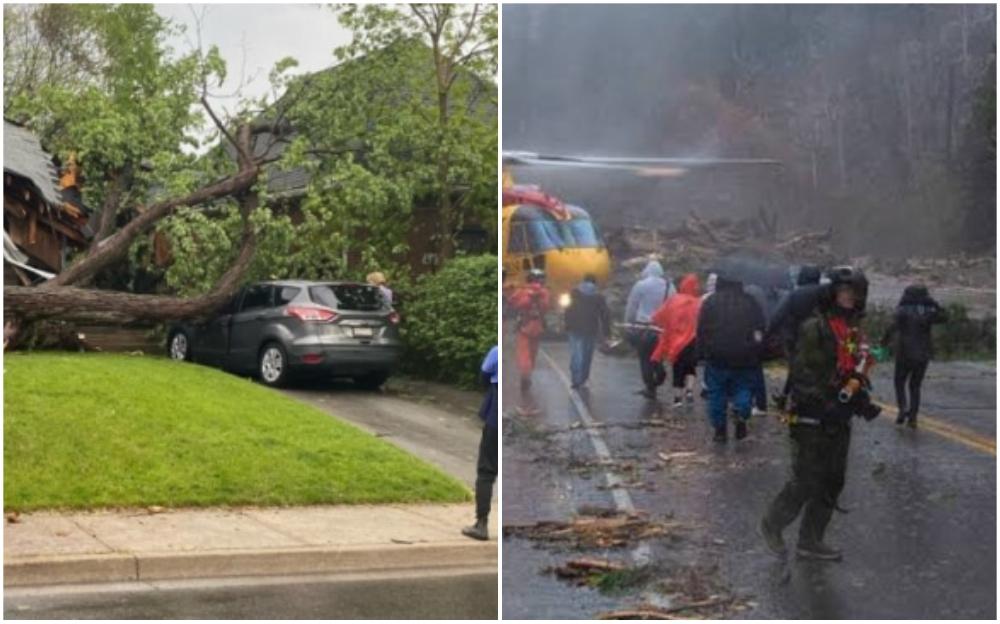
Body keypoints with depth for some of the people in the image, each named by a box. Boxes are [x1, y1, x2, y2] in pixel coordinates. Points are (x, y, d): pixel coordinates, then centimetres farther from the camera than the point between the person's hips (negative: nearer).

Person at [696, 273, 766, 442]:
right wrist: (756, 356, 13)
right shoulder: (750, 302, 8)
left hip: (717, 358, -1)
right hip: (745, 358, 1)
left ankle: (720, 429, 5)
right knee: (743, 389, 13)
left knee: (717, 394, 8)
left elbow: (701, 331, 0)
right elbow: (760, 330, 9)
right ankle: (741, 414, -14)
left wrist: (702, 354, 6)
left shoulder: (710, 302, 2)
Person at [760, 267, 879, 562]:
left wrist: (862, 400, 6)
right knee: (806, 481, -6)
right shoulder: (815, 328, -14)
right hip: (812, 420, -8)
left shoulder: (854, 332, 13)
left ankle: (810, 542, 21)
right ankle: (771, 524, 15)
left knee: (832, 483, 11)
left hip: (838, 420, 9)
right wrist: (825, 405, -26)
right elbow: (802, 373, -20)